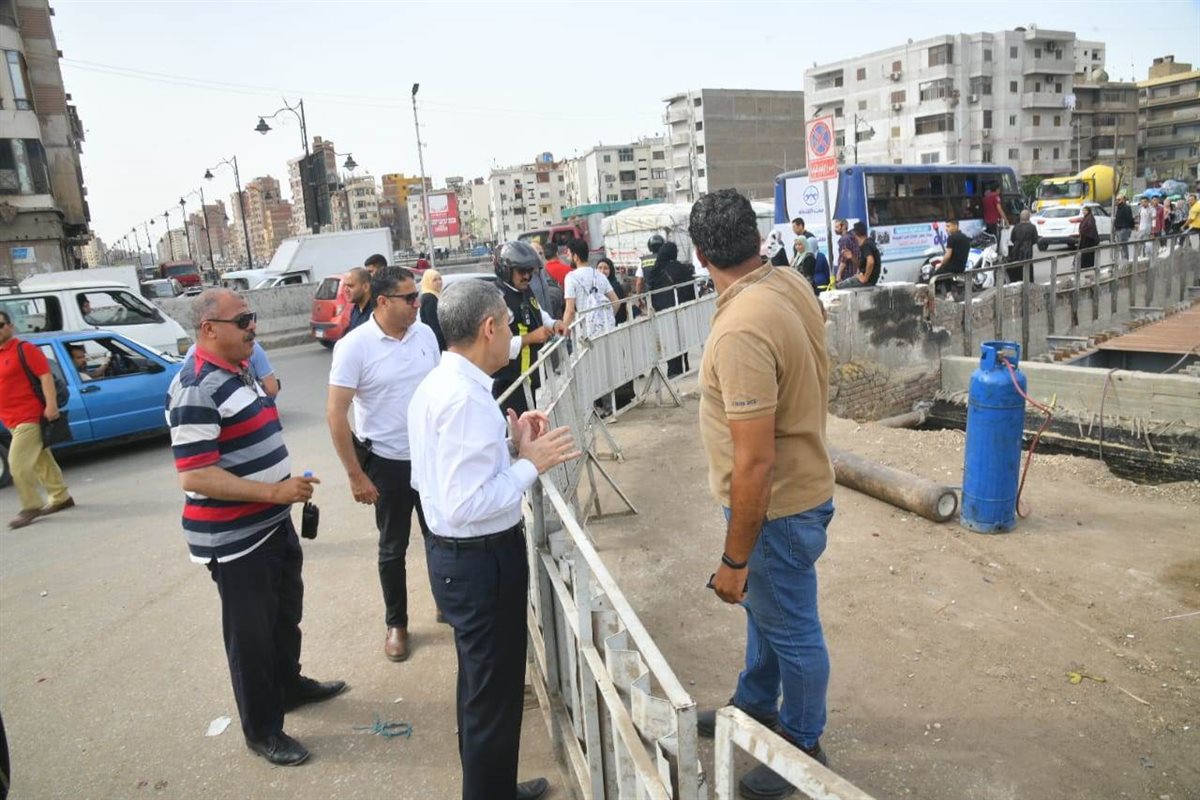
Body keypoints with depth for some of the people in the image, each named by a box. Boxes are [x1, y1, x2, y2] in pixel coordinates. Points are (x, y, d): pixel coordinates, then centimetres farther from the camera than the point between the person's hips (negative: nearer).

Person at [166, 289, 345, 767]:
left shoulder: (239, 370, 8)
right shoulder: (196, 389, -23)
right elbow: (194, 477, -27)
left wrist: (283, 496, 19)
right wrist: (274, 491, -29)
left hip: (273, 522, 9)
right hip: (234, 537, -9)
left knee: (286, 613, 24)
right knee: (250, 633, 6)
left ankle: (290, 685, 45)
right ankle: (261, 730, 24)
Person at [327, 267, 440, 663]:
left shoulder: (425, 333, -3)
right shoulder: (355, 345, -16)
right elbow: (336, 414, -14)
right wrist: (355, 475, -15)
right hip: (387, 462, -4)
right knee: (393, 547, 12)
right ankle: (396, 623, 30)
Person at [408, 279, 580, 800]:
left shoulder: (437, 384, 5)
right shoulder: (468, 399, -26)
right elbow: (467, 504, -29)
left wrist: (510, 445, 3)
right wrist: (530, 464, -19)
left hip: (452, 552, 11)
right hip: (483, 559, -11)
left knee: (481, 681, 26)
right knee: (493, 692, 8)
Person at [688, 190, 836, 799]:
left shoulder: (741, 331, -32)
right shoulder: (790, 281, -5)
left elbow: (755, 463, -30)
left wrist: (735, 559, -20)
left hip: (777, 504, -9)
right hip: (800, 479, 9)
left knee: (791, 631, 14)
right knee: (764, 606, 28)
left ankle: (804, 747, 39)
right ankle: (755, 705, 52)